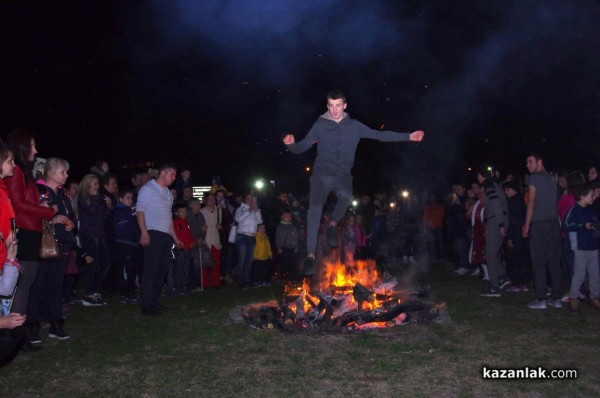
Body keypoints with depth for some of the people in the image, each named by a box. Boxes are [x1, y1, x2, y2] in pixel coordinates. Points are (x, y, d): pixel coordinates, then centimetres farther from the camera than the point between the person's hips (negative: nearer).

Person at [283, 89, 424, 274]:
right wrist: (291, 144, -22)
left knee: (346, 196, -32)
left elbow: (380, 135, 9)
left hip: (343, 174, 1)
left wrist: (408, 136, 7)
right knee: (315, 208, -20)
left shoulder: (354, 126, 7)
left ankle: (333, 223, -1)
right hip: (322, 173, -1)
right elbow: (302, 147, 1)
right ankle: (310, 254, -16)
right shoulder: (320, 125, 3)